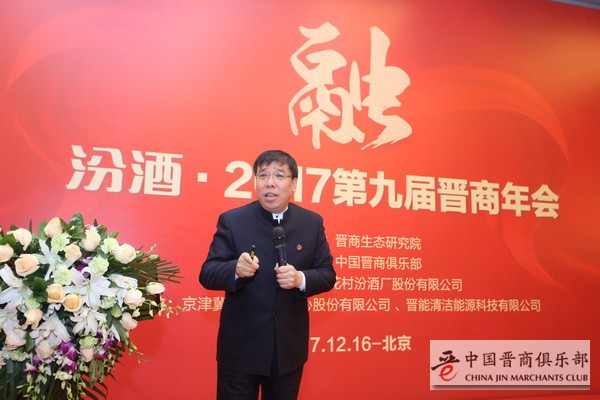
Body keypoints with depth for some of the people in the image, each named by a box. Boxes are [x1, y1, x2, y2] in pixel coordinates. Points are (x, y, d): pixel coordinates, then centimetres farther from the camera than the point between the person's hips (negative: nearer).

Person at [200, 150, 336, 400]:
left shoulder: (312, 223, 0)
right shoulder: (231, 220, -7)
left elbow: (327, 274, 1)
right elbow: (207, 274, -9)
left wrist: (301, 279, -20)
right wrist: (235, 269, -30)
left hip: (289, 346, 3)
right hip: (241, 345, -2)